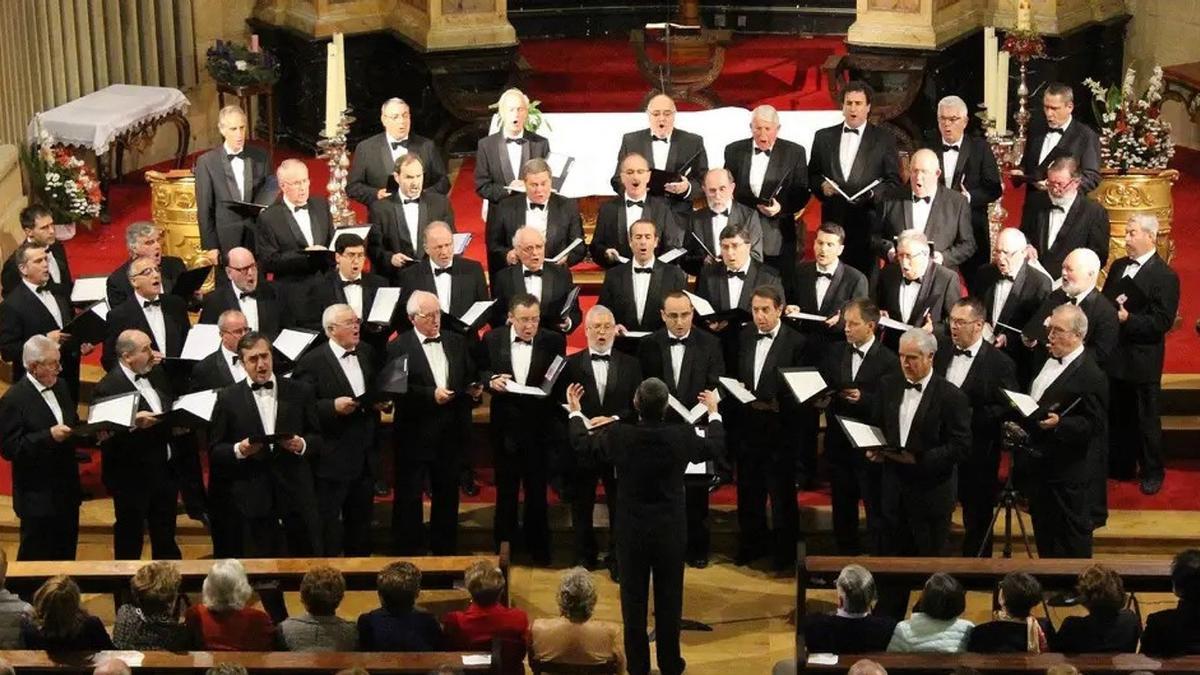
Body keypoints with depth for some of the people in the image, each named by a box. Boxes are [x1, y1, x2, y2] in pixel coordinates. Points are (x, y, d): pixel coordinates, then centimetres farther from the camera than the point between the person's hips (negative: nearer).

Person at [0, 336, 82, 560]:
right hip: (38, 497, -7)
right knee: (36, 558, 6)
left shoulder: (60, 386, 6)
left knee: (66, 555, 16)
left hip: (67, 490, 7)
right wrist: (49, 436, -28)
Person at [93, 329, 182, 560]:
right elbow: (106, 436, -22)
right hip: (132, 477, -7)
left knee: (166, 541, 20)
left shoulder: (157, 374, 5)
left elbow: (171, 410, 17)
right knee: (129, 544, 9)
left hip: (165, 470, 7)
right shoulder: (108, 387, -17)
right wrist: (133, 424, -36)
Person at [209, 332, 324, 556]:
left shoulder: (299, 392, 5)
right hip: (254, 499, -1)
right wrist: (238, 450, -16)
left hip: (297, 494, 1)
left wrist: (302, 445, -13)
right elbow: (215, 451, 3)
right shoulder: (228, 399, 2)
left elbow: (318, 438, 8)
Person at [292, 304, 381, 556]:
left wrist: (381, 402, -1)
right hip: (332, 459, -6)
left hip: (365, 456, 6)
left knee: (361, 521, 17)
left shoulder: (368, 353, 7)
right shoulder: (312, 362, -12)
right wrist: (333, 406, -26)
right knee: (329, 525, 2)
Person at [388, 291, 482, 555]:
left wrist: (475, 391, -8)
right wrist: (431, 395, -24)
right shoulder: (399, 347, -6)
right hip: (415, 434, -4)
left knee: (447, 496, 13)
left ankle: (445, 551, 25)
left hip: (451, 433, 4)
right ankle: (407, 552, 13)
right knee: (409, 497, 3)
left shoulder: (457, 342, 10)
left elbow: (470, 378, 13)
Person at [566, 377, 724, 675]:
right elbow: (714, 446, 6)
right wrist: (713, 412, 24)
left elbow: (582, 444, 4)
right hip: (671, 532, 0)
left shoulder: (618, 436, -17)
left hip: (632, 533, 0)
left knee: (634, 601, 13)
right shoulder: (682, 436, -16)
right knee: (669, 601, 13)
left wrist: (575, 412, 21)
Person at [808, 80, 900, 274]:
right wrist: (821, 186, -6)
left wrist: (873, 193, -14)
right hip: (832, 220, 2)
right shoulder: (824, 136, 12)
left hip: (866, 223, -2)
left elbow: (894, 181, 4)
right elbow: (812, 175, 16)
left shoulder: (884, 139, 6)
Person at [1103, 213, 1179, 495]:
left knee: (1147, 419, 5)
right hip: (1115, 356, 6)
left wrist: (1127, 319, -26)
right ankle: (1121, 466, 30)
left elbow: (1162, 322, -17)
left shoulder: (1165, 276, -12)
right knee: (1118, 417, 16)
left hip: (1143, 361, -6)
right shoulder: (1118, 267, 10)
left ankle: (1152, 473, 19)